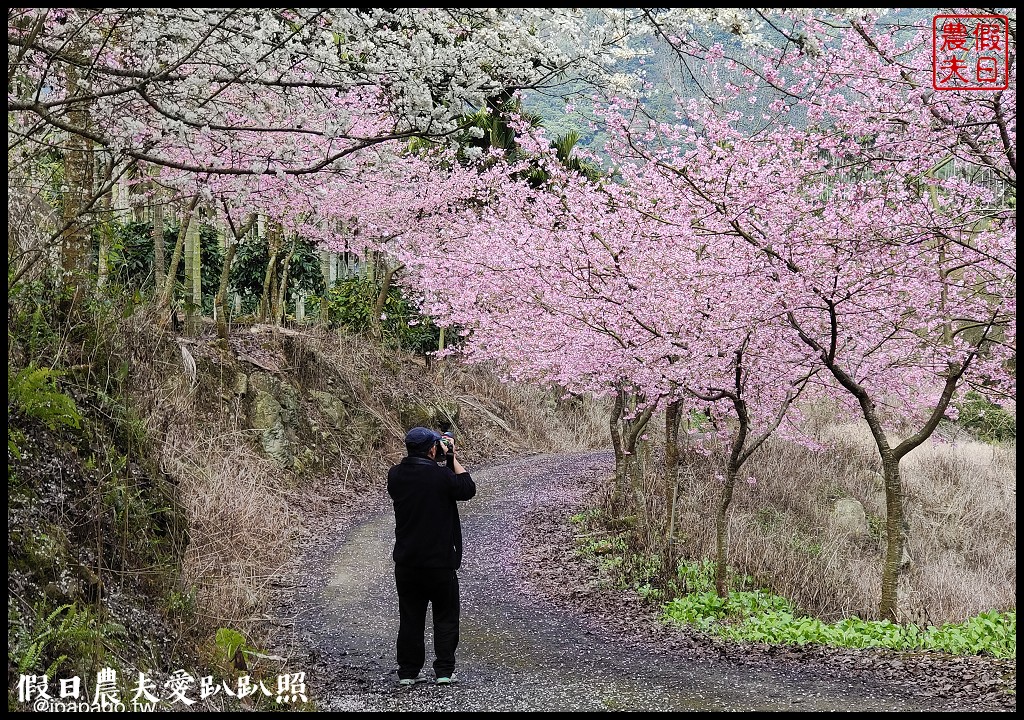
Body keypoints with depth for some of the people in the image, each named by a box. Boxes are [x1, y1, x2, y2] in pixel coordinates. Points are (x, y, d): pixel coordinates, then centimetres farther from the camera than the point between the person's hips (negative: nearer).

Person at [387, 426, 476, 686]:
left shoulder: (395, 475, -2)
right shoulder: (441, 475, -18)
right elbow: (468, 489, -2)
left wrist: (441, 460, 11)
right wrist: (452, 458, 2)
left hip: (406, 562, 4)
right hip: (440, 562, -4)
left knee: (410, 617, 12)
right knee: (445, 617, 9)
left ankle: (408, 672, 15)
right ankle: (444, 671, 8)